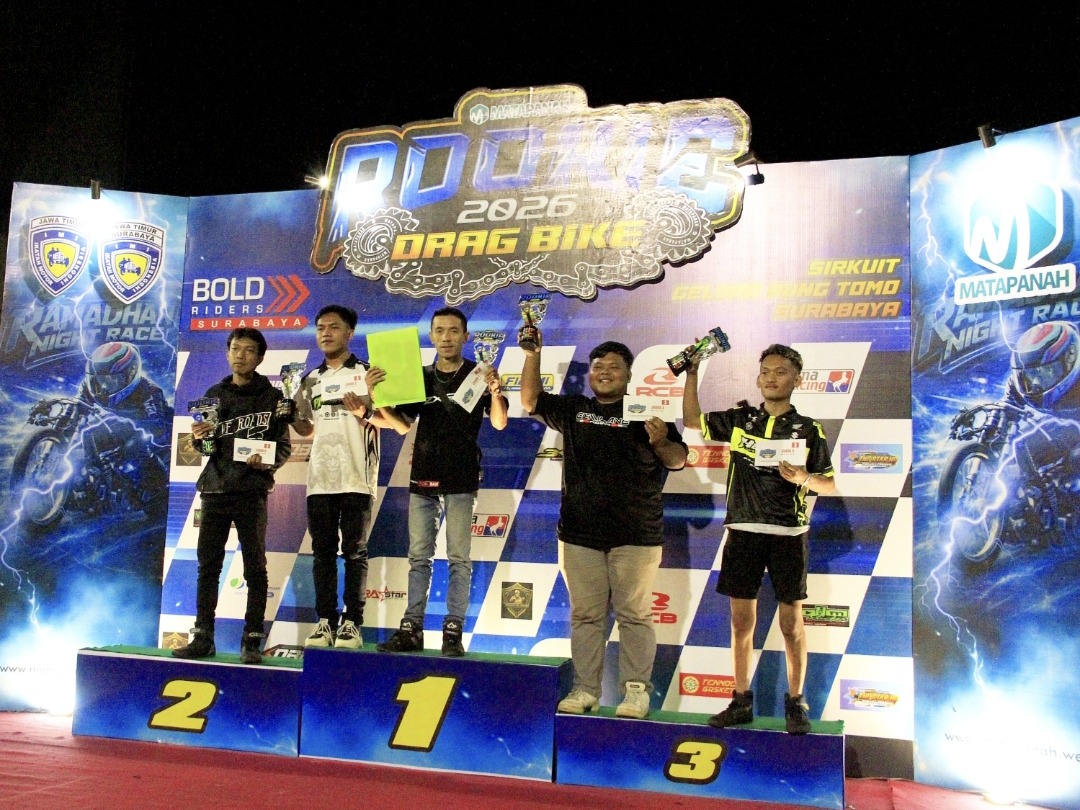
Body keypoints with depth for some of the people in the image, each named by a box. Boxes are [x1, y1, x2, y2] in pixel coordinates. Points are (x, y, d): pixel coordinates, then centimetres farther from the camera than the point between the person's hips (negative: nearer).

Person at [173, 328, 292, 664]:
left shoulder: (272, 397, 4)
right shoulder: (214, 394, 14)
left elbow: (284, 446, 0)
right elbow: (206, 448, 14)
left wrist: (268, 461, -19)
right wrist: (200, 439, -8)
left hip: (252, 491, -3)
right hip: (215, 489, 4)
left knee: (255, 567, -2)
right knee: (208, 564, 5)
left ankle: (252, 641, 2)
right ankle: (202, 638, 11)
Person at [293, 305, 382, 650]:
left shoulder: (365, 373, 4)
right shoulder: (311, 380, 18)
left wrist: (364, 411, -20)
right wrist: (291, 415, 3)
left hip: (356, 477, -4)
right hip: (320, 477, 5)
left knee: (355, 551, -2)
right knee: (323, 551, 5)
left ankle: (352, 623, 2)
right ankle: (325, 621, 10)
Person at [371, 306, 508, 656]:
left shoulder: (478, 375, 1)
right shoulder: (420, 378, 11)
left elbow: (499, 423, -7)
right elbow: (402, 425, 8)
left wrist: (494, 393, -27)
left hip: (461, 480, -4)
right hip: (423, 477, 4)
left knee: (458, 558, 0)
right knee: (419, 556, 6)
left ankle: (453, 631, 4)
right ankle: (411, 629, 11)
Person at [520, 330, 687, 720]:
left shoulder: (646, 411, 2)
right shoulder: (573, 410, 13)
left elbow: (678, 460, -3)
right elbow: (531, 400, 13)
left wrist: (660, 441, -25)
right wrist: (533, 356, 2)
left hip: (635, 536, -3)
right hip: (580, 534, 3)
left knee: (634, 615, 1)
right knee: (585, 614, 8)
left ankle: (636, 691, 9)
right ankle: (585, 689, 16)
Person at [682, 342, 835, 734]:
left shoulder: (808, 429, 2)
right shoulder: (739, 419, 8)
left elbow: (830, 484, 3)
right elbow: (693, 420, 13)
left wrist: (803, 478, -18)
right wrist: (692, 372, 7)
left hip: (789, 535, -2)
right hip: (744, 531, 2)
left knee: (791, 622, 5)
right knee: (741, 620, 7)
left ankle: (795, 702, 18)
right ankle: (741, 701, 18)